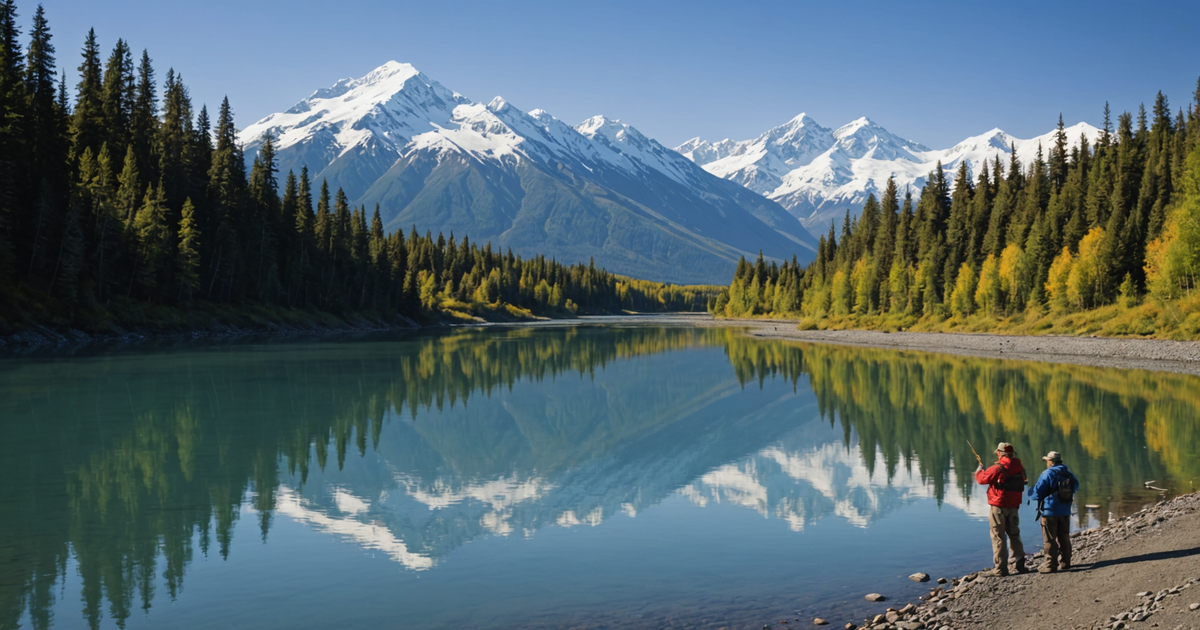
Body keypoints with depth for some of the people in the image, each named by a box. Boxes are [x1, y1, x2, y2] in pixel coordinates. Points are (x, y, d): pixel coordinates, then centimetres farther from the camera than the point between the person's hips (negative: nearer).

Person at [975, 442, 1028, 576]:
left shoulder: (997, 468, -18)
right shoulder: (1019, 468, 1)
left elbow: (981, 479, -10)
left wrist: (979, 469, 13)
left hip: (999, 507, -6)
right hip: (1013, 506, 6)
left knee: (998, 537, 0)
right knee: (1014, 534, 18)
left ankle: (1001, 568, 0)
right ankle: (1020, 564, 18)